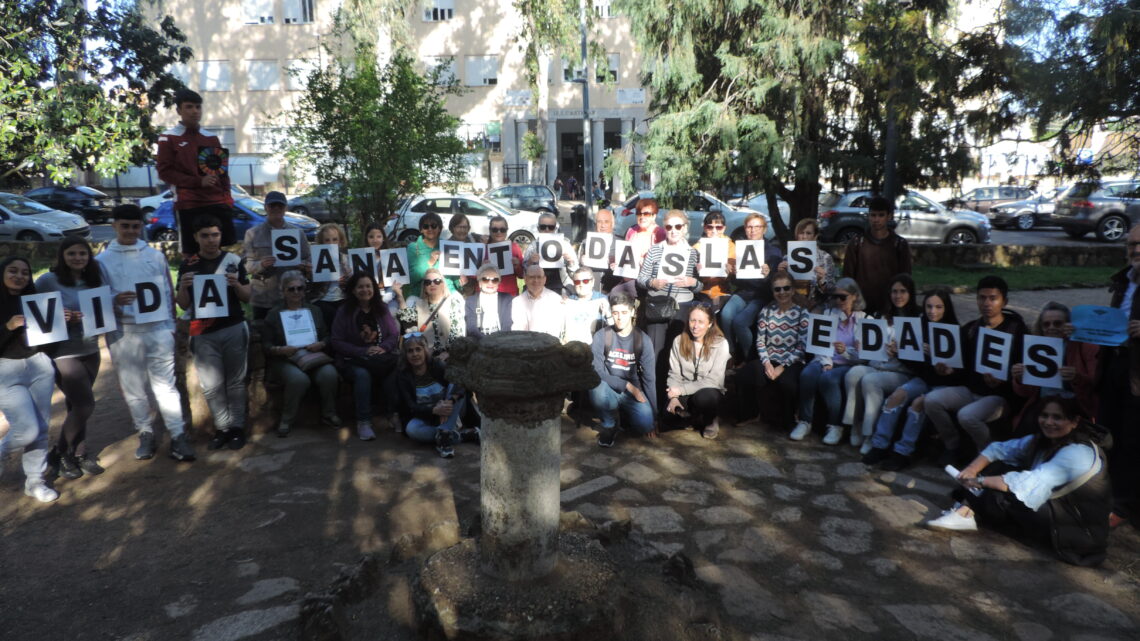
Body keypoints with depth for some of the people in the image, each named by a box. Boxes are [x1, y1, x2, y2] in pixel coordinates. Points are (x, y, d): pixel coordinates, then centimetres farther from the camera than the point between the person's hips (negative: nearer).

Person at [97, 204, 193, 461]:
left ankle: (178, 436, -1)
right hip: (123, 331, 1)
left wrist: (171, 324, 7)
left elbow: (169, 290, 11)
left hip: (158, 328, 0)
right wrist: (113, 302, -19)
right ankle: (146, 435, 18)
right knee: (133, 387, 7)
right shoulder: (102, 260, 5)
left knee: (165, 385, -2)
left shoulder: (155, 255, 9)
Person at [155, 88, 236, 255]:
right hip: (189, 205, -4)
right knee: (192, 253, -3)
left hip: (218, 202, 4)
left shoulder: (212, 138, 17)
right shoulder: (168, 138, 3)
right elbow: (164, 172, -3)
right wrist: (198, 181, -13)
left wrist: (227, 197, 7)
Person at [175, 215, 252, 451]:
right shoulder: (187, 265, 6)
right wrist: (183, 286, -13)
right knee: (211, 385, 1)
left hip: (234, 329, -1)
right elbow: (183, 305, 7)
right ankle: (222, 427, 13)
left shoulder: (234, 261, 4)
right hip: (203, 334, 1)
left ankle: (237, 427, 11)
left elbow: (247, 297, 6)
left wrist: (236, 284, -14)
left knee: (235, 381, 3)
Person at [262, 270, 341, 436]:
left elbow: (327, 336, 16)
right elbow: (266, 345, 5)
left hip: (314, 357, 2)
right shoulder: (274, 314, 13)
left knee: (329, 374, -32)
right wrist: (280, 350, -15)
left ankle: (328, 415, -11)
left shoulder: (315, 310, 21)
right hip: (284, 360, -2)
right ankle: (287, 419, -14)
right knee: (299, 379, -36)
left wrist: (321, 344, -6)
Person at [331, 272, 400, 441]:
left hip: (382, 358, 2)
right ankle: (363, 422, -30)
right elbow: (336, 342, -2)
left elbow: (394, 334, 12)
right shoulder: (344, 311, 3)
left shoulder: (382, 308, 12)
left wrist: (383, 347, -11)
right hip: (354, 361, -2)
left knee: (394, 372, -32)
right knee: (362, 375, -36)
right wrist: (364, 351, -15)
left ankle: (394, 413, -23)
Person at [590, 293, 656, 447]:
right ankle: (609, 425, -5)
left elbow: (649, 378, -5)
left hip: (633, 394, 1)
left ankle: (624, 418, 12)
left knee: (645, 424, -26)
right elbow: (597, 372, -13)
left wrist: (653, 416, -6)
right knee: (597, 387, -36)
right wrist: (628, 385, -19)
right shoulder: (601, 337, -10)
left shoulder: (642, 340, -7)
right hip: (609, 391, -1)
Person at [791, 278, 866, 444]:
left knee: (828, 378, -34)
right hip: (826, 359, 3)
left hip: (849, 364, -3)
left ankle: (836, 426, -19)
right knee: (807, 374, -30)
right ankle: (804, 422, -19)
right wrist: (826, 362, -13)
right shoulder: (828, 313, 15)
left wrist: (846, 351, -23)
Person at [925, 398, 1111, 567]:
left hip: (1080, 530, -9)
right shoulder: (1042, 440, 1)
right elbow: (999, 449, 1)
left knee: (1000, 496, -27)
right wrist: (973, 468, -18)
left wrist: (980, 481, -27)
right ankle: (965, 510, -16)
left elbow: (1030, 484, -34)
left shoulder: (1078, 452, -25)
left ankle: (966, 515, -7)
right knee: (997, 467, -3)